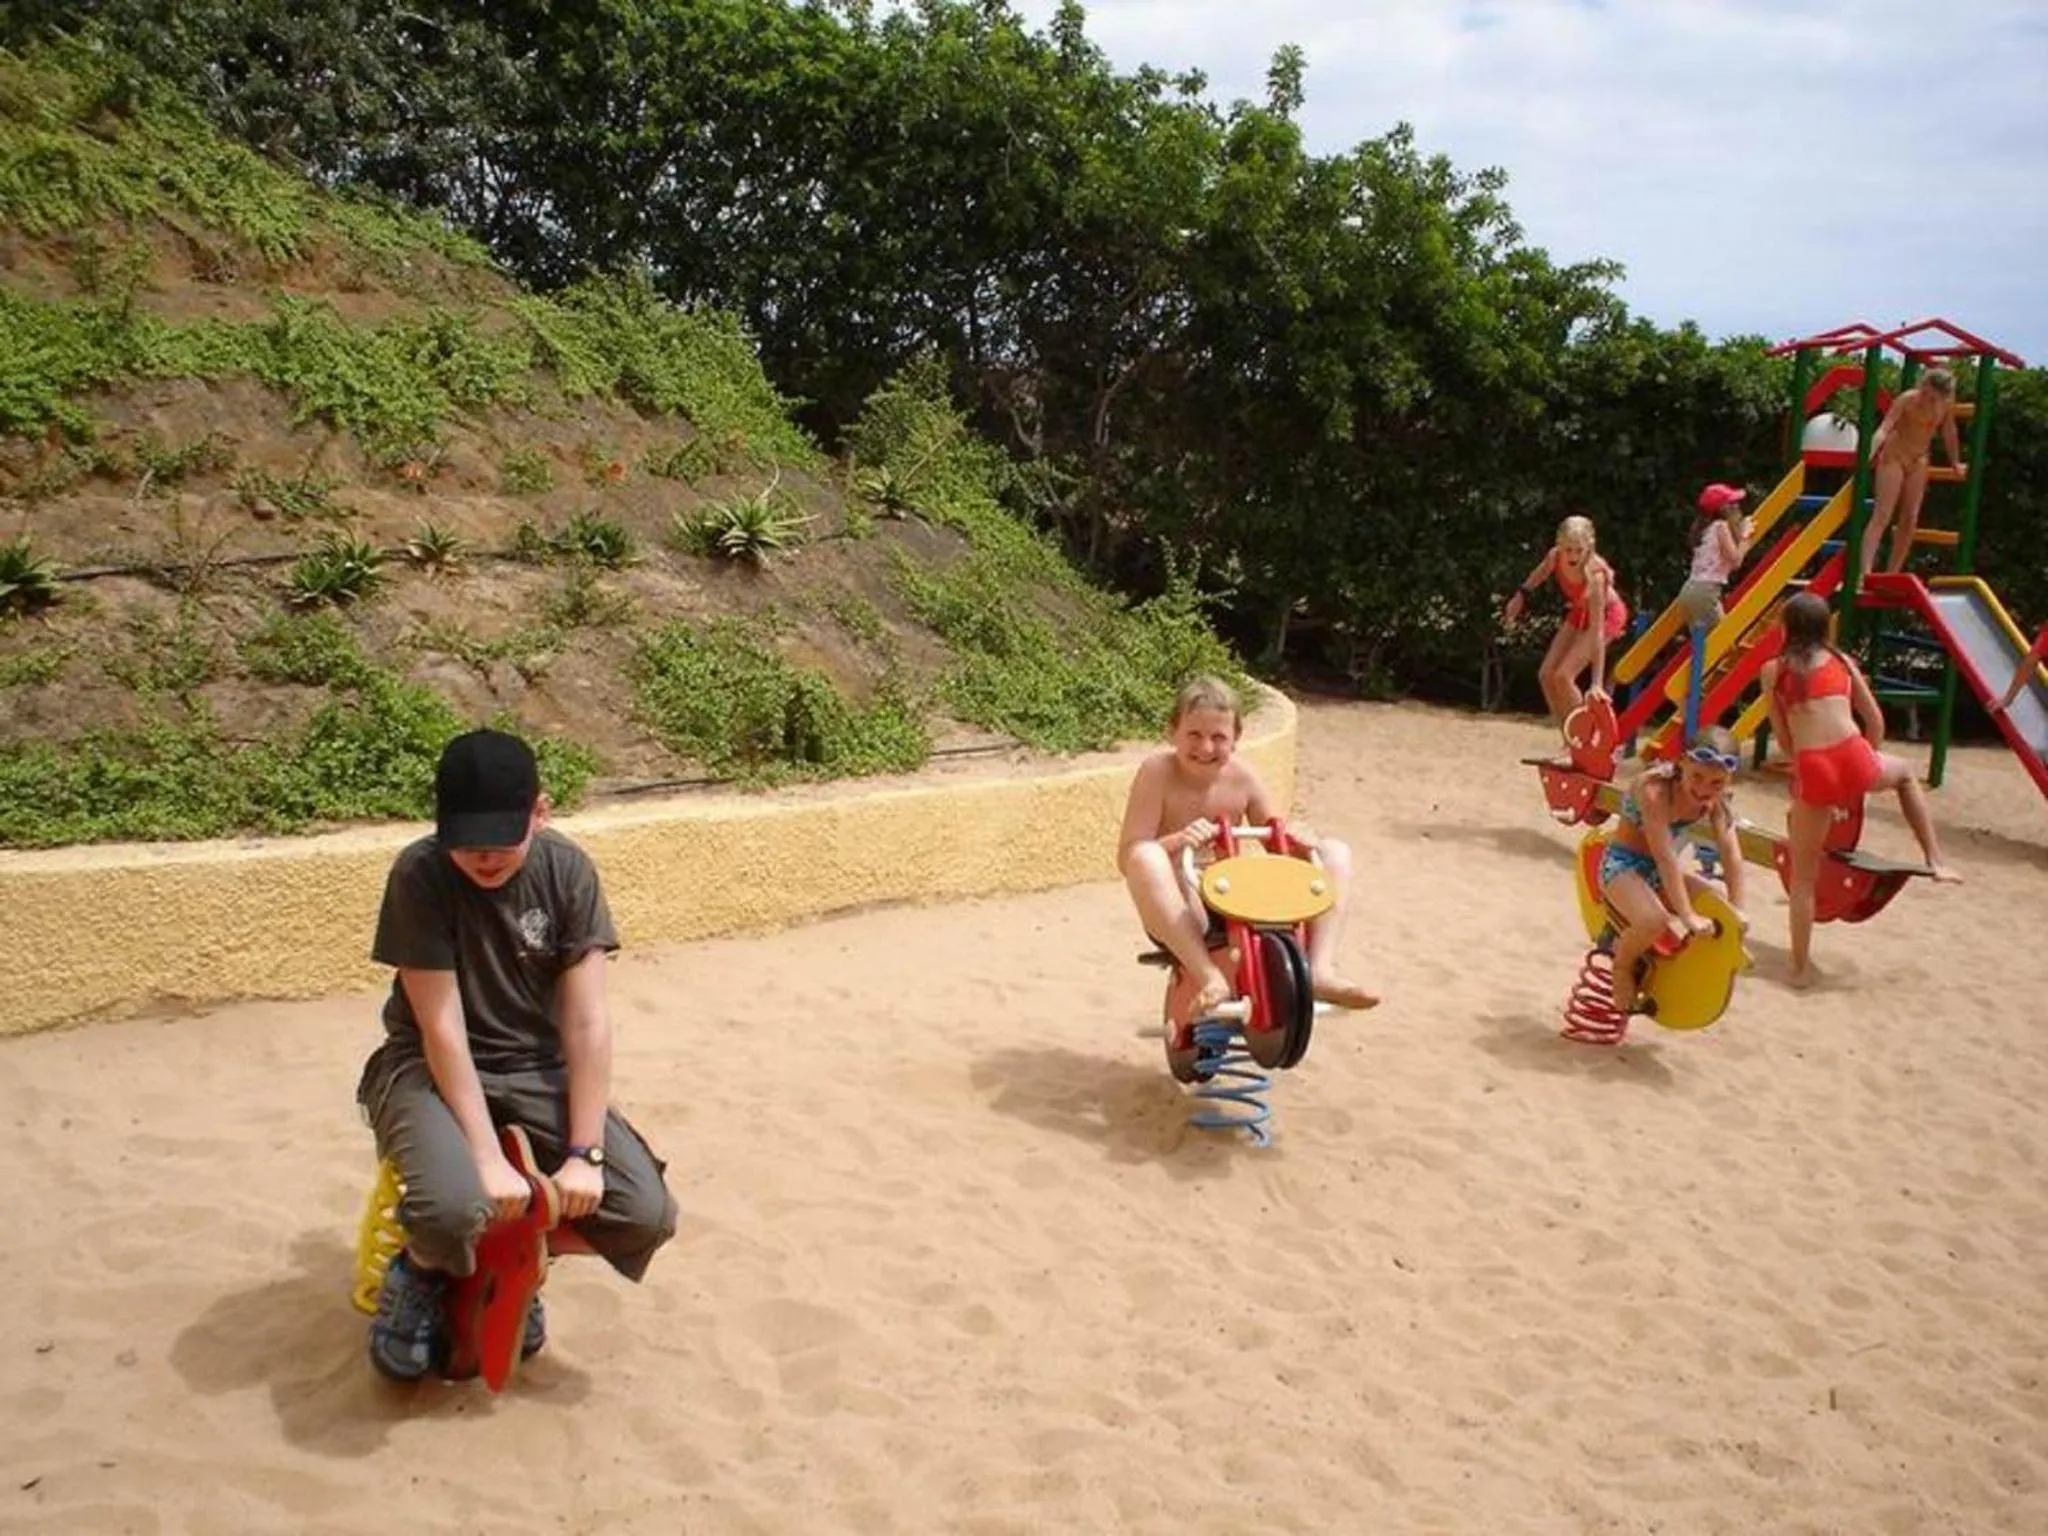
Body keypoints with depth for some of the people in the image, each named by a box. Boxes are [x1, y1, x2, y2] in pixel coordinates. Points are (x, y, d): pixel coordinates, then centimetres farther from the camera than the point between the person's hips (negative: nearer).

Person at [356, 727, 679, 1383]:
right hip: (431, 1068, -2)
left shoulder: (567, 870, -12)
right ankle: (421, 1273, 5)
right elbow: (442, 1026, -21)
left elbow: (587, 1021, -13)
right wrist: (489, 1157, -26)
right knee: (452, 1207, -35)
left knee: (647, 1215, -17)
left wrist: (584, 1153, -19)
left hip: (538, 1067, 3)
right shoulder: (419, 874, -19)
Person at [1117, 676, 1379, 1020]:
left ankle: (1320, 968, -21)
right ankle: (1209, 977, -38)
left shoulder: (1240, 775, -1)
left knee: (1335, 852, -3)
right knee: (1146, 857, -38)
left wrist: (1299, 839, -15)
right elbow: (1128, 857, -15)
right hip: (1182, 915, -5)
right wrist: (1176, 842, -34)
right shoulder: (1158, 772, -12)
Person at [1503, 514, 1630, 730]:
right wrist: (1521, 594, 8)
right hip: (1580, 612, 7)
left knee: (1563, 676, -19)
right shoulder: (1555, 556, -25)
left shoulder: (1594, 575, -39)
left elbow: (1597, 632, -40)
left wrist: (1597, 683, -43)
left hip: (1606, 615, -6)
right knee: (1546, 674, 0)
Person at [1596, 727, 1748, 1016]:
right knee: (1654, 922, -33)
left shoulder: (1715, 799, -8)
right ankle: (1623, 964, -2)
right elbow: (1665, 856, -34)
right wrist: (1687, 915, -36)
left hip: (1660, 873, 7)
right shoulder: (1654, 788, -30)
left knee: (1723, 904, -2)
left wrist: (1735, 908, -20)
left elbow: (1730, 852, -12)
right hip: (1622, 865, -7)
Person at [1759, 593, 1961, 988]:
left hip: (1812, 771, -2)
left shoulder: (1773, 669, 10)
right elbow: (1875, 720, 19)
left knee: (1803, 876, 13)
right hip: (1855, 760, 2)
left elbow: (1783, 736, 12)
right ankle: (1935, 860, 33)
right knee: (1904, 772, 39)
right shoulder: (1841, 661, 16)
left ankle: (1801, 967, 16)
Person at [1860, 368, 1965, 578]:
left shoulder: (1947, 406, -6)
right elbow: (1884, 429, -31)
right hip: (1893, 457, -5)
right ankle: (1864, 572, -23)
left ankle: (1892, 574, 14)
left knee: (1910, 520, 5)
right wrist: (1869, 454, -47)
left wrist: (1955, 462, 22)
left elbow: (1949, 433, 11)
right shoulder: (1907, 399, -21)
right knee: (1881, 516, -15)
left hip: (1918, 462, 5)